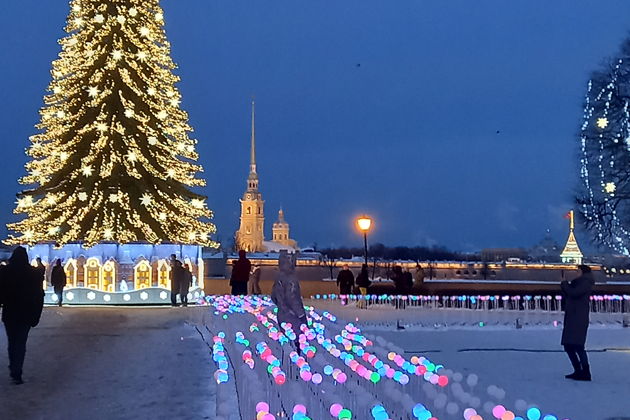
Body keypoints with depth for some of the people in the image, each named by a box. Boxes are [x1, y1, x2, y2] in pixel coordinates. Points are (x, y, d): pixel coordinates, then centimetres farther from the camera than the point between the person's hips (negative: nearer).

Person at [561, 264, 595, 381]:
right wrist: (564, 284, 10)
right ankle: (578, 371, 13)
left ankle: (585, 372, -16)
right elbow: (567, 296, 21)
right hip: (571, 319, 10)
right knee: (568, 346, 8)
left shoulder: (586, 283, -5)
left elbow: (574, 293, -18)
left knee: (577, 345, -16)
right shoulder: (576, 283, 22)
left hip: (579, 319, -10)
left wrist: (565, 284, -3)